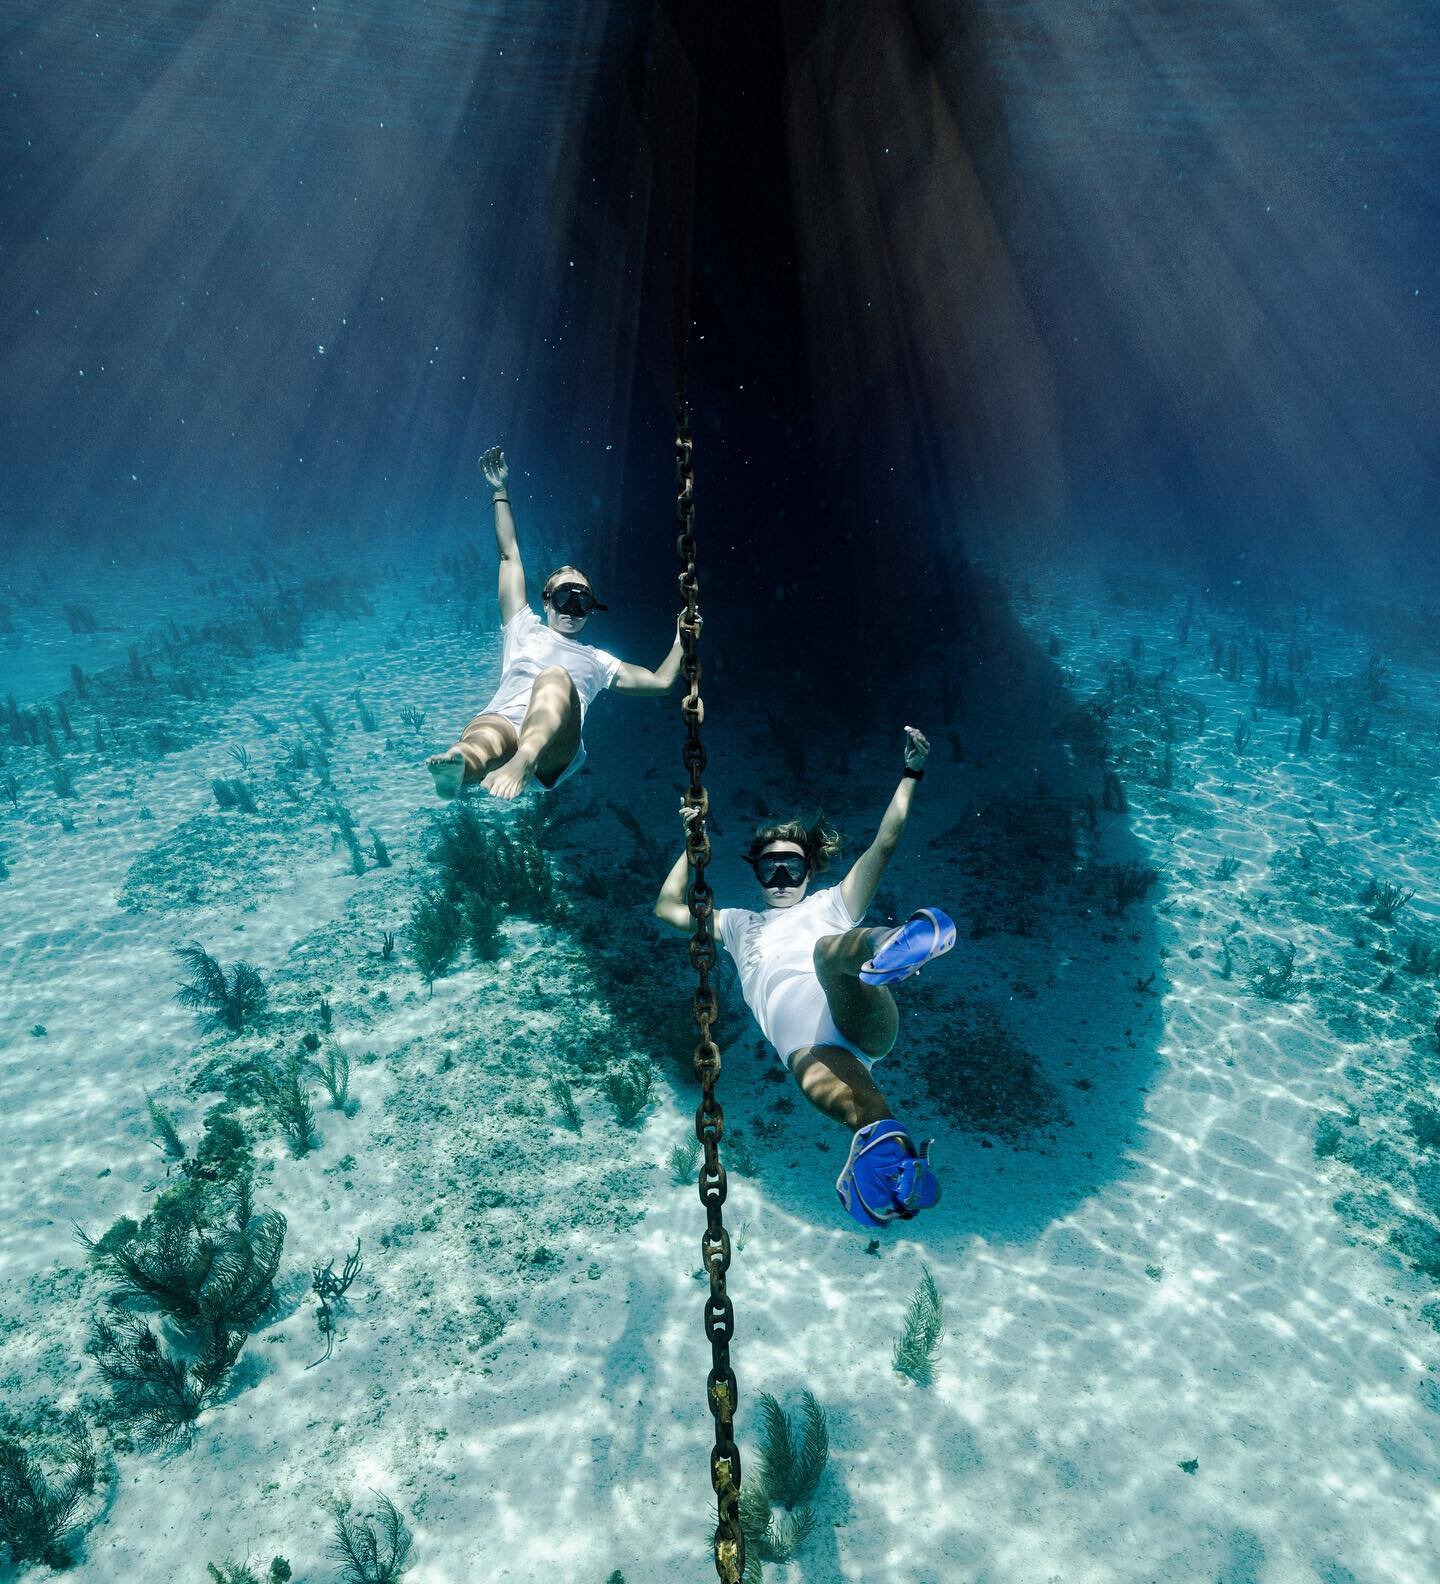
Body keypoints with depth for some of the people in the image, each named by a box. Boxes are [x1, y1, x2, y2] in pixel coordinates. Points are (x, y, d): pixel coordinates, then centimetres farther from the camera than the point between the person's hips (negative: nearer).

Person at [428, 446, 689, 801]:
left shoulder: (596, 660, 37)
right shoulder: (525, 630, 35)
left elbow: (661, 680, 36)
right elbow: (509, 555, 34)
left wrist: (682, 636, 32)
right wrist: (501, 493, 34)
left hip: (554, 748, -1)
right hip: (502, 723, 1)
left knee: (556, 677, -34)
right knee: (485, 737, -37)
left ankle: (522, 765, -63)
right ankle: (462, 764, -72)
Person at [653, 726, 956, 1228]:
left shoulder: (831, 904, 38)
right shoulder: (740, 923, 43)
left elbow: (885, 843, 31)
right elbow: (668, 907, 39)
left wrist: (910, 775, 28)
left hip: (861, 1013, 0)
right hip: (797, 1032, 0)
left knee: (830, 950, -36)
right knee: (821, 1080, -39)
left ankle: (888, 950, -71)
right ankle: (883, 1142, -71)